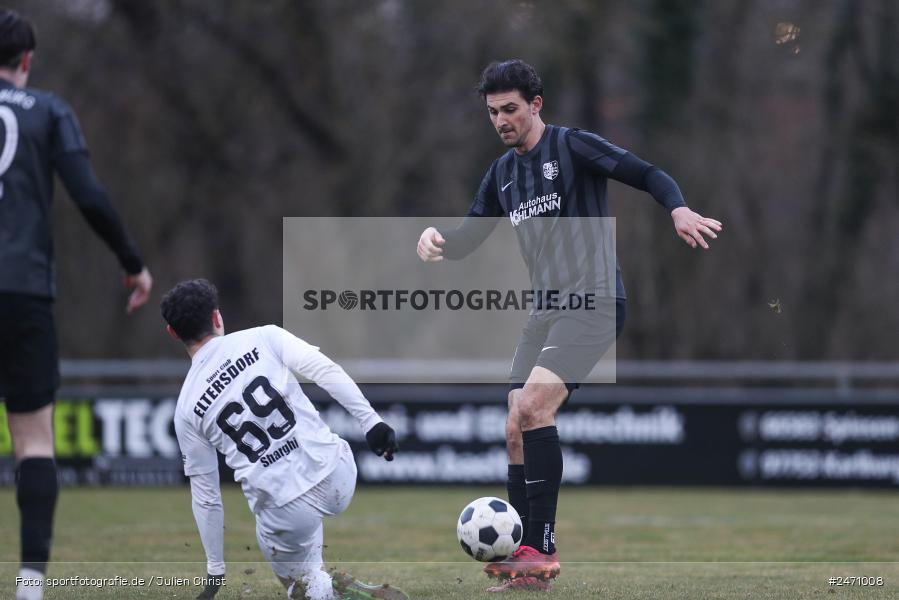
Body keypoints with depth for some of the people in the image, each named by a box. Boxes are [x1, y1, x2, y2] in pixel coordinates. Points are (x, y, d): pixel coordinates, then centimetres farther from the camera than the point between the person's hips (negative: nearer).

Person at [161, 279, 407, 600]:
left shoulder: (187, 409, 6)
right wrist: (370, 421, -9)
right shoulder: (263, 338, 4)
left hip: (290, 515, -2)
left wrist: (215, 571, 19)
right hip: (339, 477, 2)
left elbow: (205, 497, 10)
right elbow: (325, 370, -11)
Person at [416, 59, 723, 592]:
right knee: (517, 428, 0)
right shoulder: (503, 175, 17)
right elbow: (466, 241, 22)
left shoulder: (573, 147, -5)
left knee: (532, 406, -23)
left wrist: (680, 210, -32)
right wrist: (434, 238, -1)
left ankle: (543, 550, -21)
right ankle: (528, 562, 5)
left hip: (594, 300, -8)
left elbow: (649, 175, -11)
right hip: (547, 309, 8)